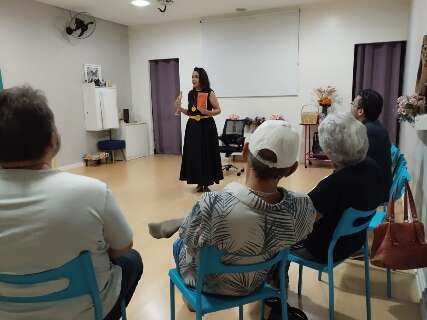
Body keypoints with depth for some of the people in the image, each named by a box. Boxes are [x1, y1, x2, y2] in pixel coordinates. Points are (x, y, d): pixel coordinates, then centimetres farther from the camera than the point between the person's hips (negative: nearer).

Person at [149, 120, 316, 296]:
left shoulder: (213, 205, -41)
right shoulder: (304, 207, -29)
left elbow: (190, 241, -19)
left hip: (210, 284, -3)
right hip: (256, 283, 3)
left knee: (179, 245, 31)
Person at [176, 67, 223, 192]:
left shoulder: (209, 93, -6)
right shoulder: (191, 94, 10)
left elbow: (218, 110, -4)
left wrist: (207, 112, -20)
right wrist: (180, 108, 0)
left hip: (206, 127, -5)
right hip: (193, 127, 5)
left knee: (207, 154, 0)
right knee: (193, 155, 6)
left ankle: (207, 184, 12)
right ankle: (199, 183, 19)